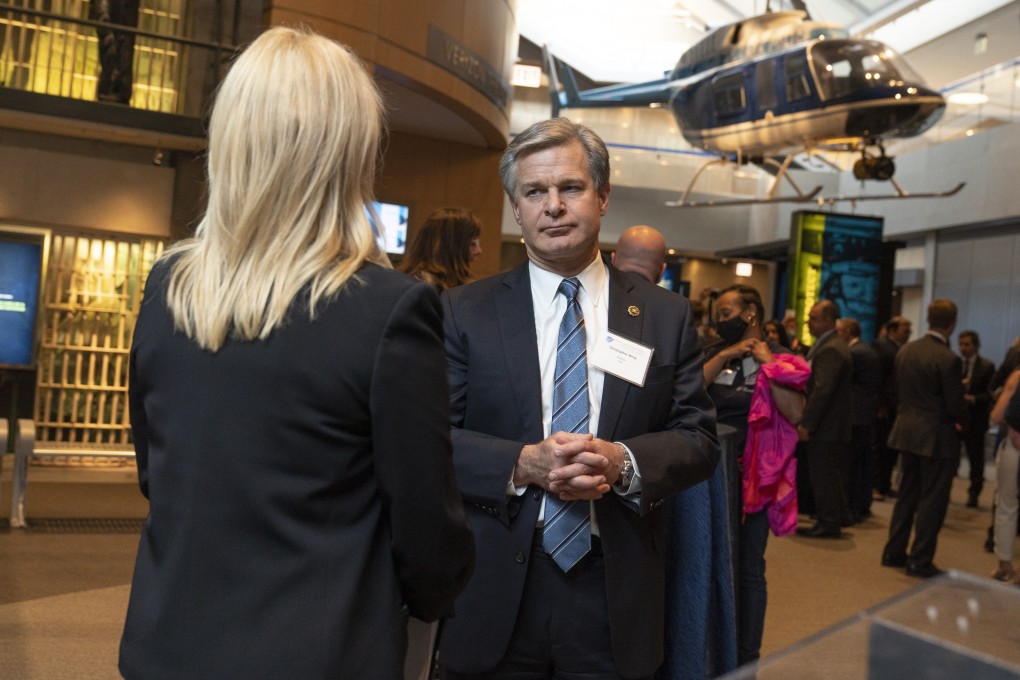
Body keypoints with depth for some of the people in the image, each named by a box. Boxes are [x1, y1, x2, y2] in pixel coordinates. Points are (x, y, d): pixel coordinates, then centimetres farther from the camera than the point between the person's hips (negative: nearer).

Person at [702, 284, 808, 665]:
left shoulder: (780, 358, -3)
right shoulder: (713, 356, 6)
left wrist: (768, 364, -17)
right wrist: (726, 356, -12)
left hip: (754, 476, -4)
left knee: (748, 569, 6)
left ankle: (746, 658, 20)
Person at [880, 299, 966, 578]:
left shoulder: (905, 351, 2)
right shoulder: (948, 359, -19)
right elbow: (956, 406, -16)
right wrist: (962, 422, 5)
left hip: (907, 432, 7)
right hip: (937, 437, -7)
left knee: (907, 494, 17)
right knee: (932, 500, 4)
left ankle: (894, 552, 24)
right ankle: (920, 560, 9)